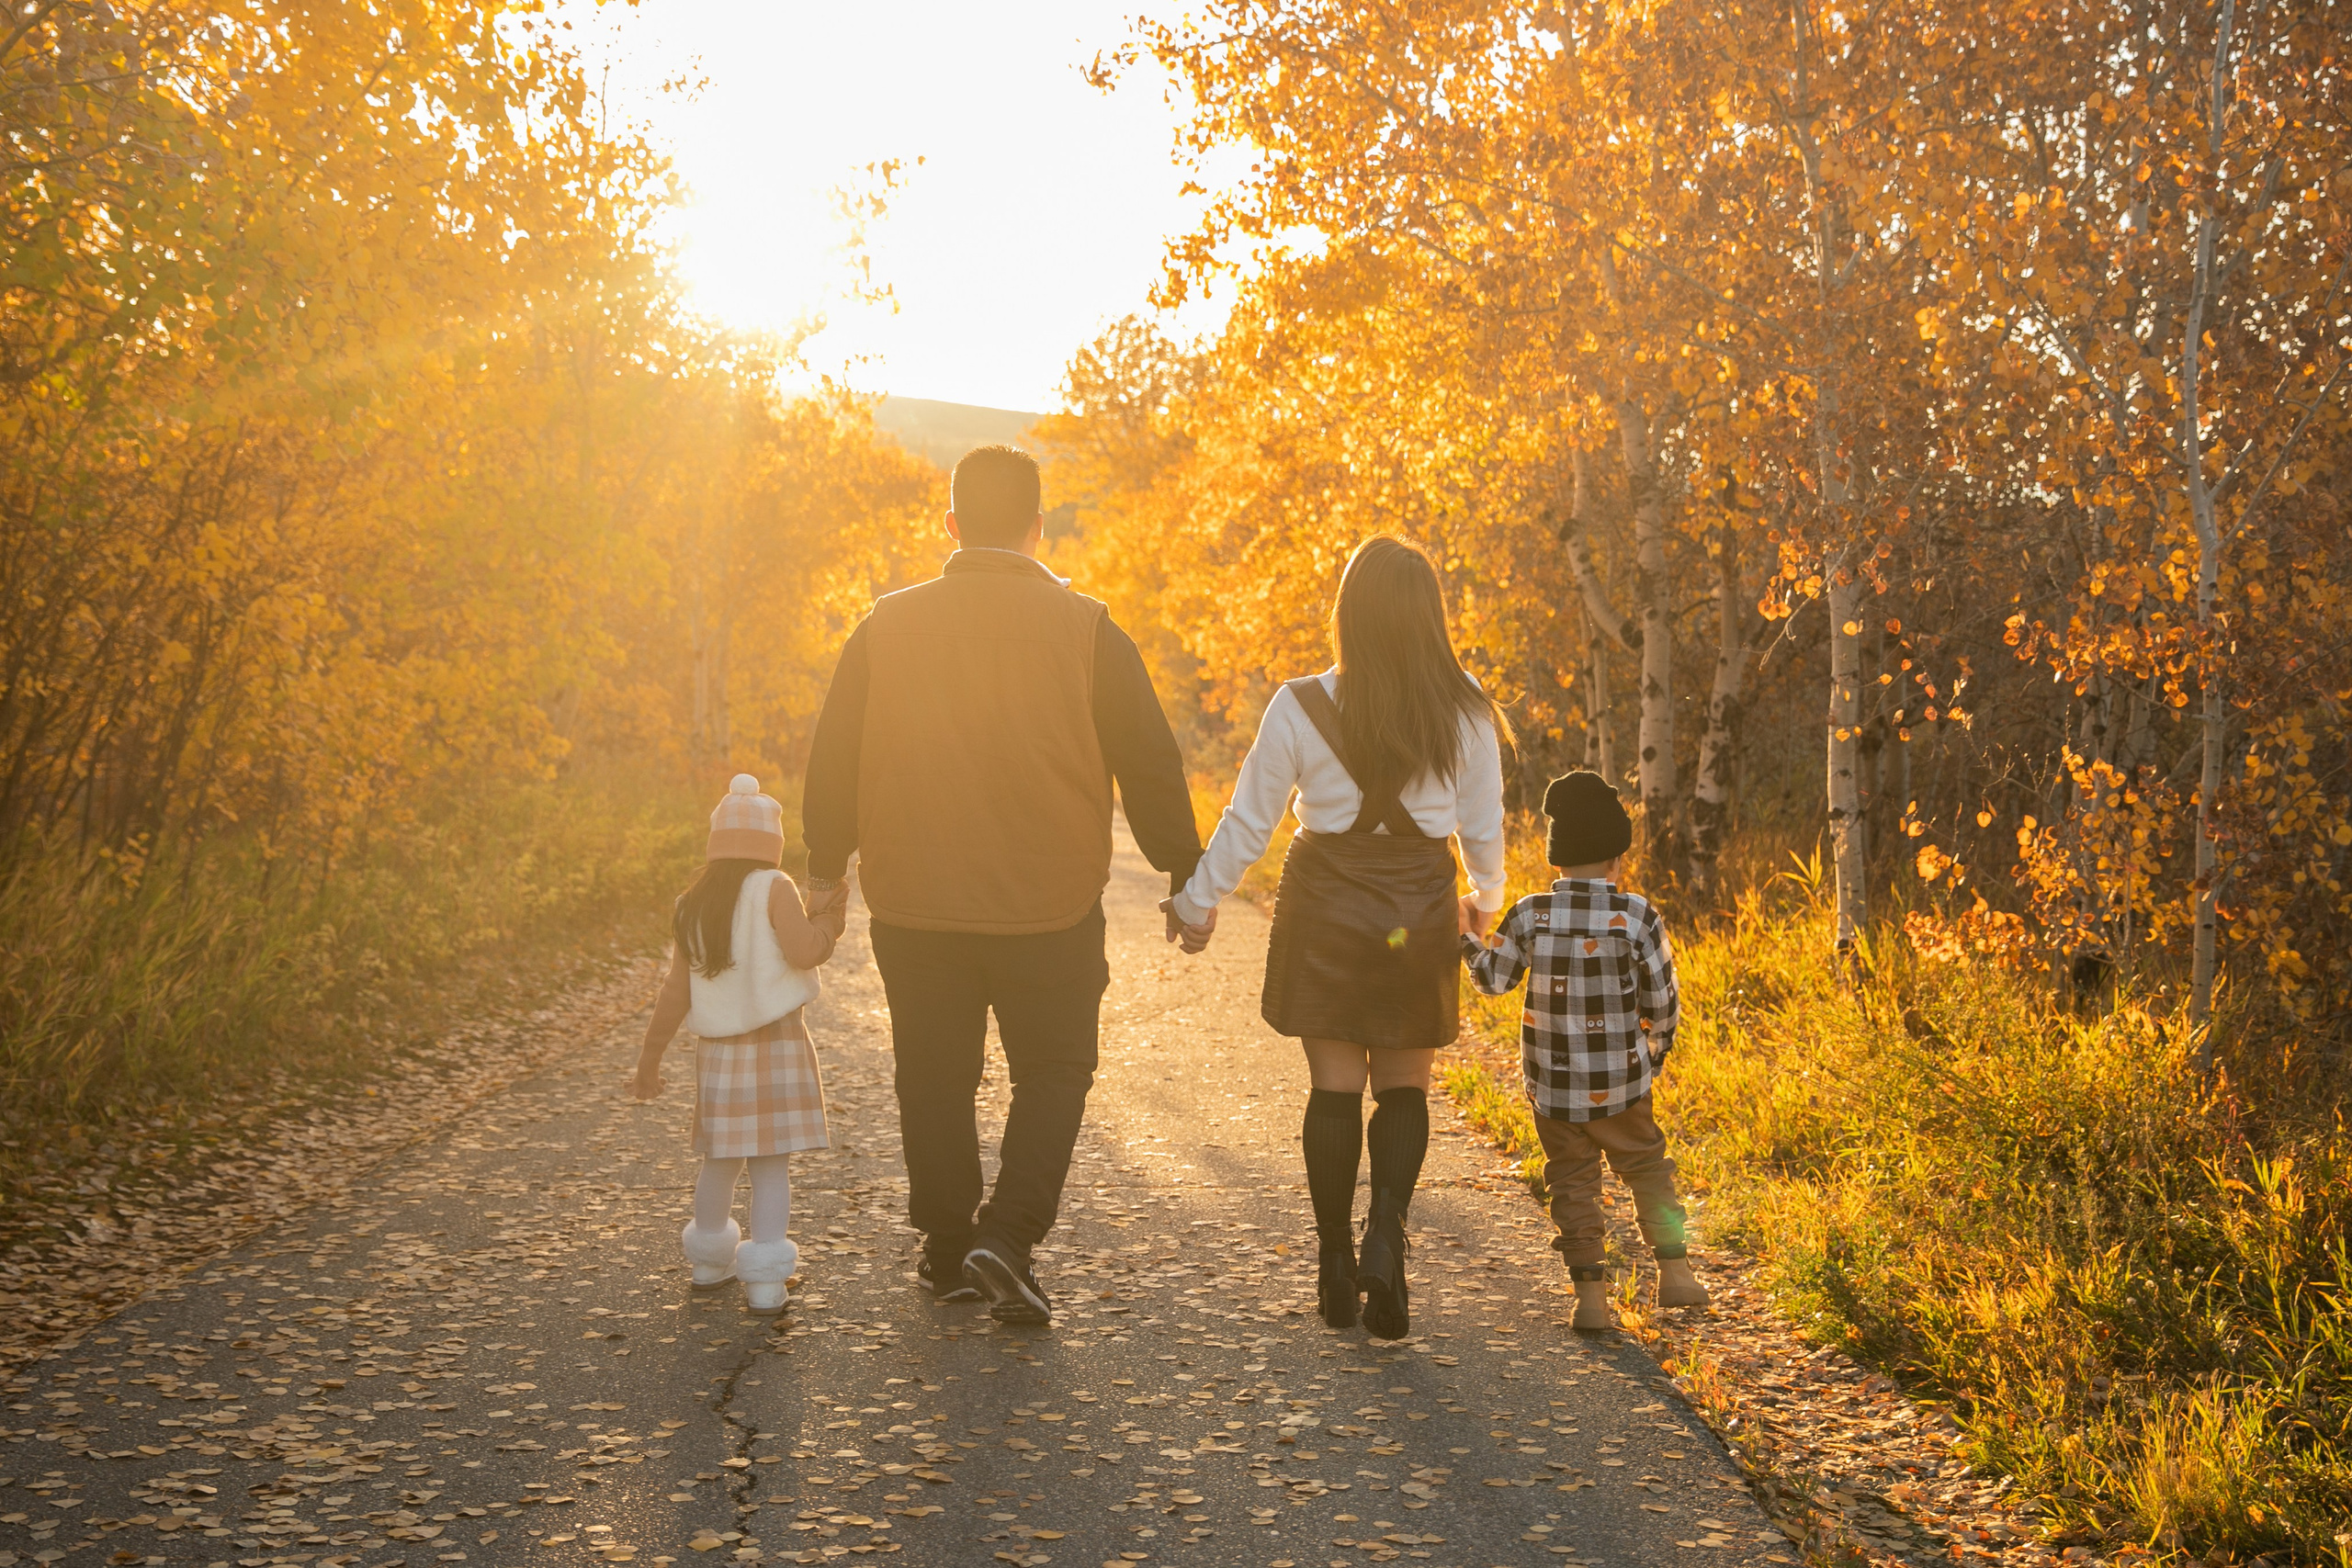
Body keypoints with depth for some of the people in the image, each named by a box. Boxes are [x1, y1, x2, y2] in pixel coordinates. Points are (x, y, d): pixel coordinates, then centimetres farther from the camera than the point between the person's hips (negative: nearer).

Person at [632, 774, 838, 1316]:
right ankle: (764, 1279, -1)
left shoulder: (691, 905, 6)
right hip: (777, 1044, -5)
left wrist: (650, 1057, 12)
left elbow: (676, 992, 5)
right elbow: (802, 950, -21)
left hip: (717, 1048, 5)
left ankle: (710, 1260, 34)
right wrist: (828, 927, -1)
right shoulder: (773, 888, -8)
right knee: (770, 1162, -1)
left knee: (720, 1159, 19)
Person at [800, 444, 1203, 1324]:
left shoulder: (889, 626, -1)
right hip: (1050, 908, -2)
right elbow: (1148, 763, -3)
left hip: (914, 907, 2)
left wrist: (826, 875, 18)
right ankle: (1007, 1236, -3)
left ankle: (948, 1249, 23)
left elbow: (832, 762, 6)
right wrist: (1185, 874, 8)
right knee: (1052, 1073, 12)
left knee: (935, 1079, 15)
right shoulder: (1085, 631, -6)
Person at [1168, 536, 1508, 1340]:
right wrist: (1485, 900, 25)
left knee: (1335, 1086, 8)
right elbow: (1484, 827, 5)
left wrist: (1196, 902, 11)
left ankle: (1336, 1265, 13)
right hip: (1419, 913, 1)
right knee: (1404, 1087, 11)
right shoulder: (1466, 713, -5)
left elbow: (1248, 822, -4)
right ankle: (1386, 1236, -10)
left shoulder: (1301, 708, -10)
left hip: (1325, 910, -1)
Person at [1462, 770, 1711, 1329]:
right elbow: (1662, 1001, -5)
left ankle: (1589, 1289, 7)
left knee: (1573, 1182, 10)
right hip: (1621, 1084, -1)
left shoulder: (1530, 915, -8)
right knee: (1647, 1169, 16)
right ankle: (1673, 1268, 16)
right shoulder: (1638, 917, -10)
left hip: (1552, 1087, 1)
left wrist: (1467, 943, 22)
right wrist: (1657, 1048, 14)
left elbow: (1494, 978, 3)